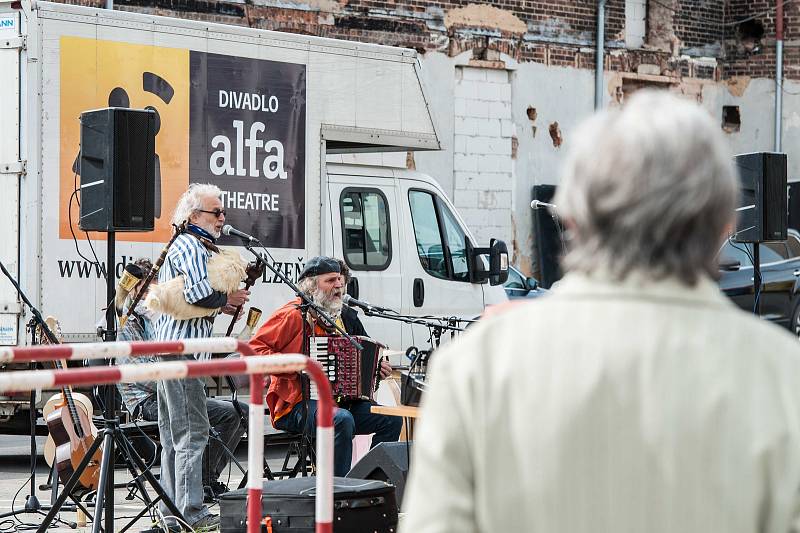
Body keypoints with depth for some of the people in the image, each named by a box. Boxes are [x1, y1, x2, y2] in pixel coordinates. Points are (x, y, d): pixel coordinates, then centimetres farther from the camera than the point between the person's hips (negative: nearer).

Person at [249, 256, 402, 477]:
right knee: (342, 420, -35)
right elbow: (254, 348, -11)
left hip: (342, 401, 8)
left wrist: (378, 369, 12)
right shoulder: (294, 315, -6)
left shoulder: (346, 316, 17)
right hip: (298, 404, -8)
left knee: (392, 419, -8)